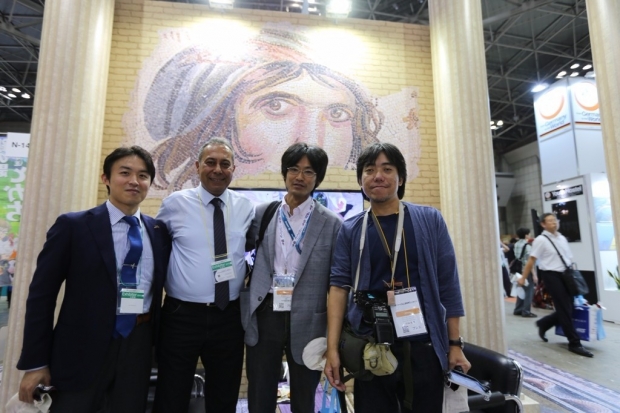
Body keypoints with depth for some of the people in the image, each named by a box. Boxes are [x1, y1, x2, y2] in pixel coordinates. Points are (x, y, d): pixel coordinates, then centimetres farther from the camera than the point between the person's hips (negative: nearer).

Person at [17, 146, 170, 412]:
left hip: (139, 345, 3)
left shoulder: (159, 231, 3)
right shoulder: (73, 225, -6)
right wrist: (35, 362, -4)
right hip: (84, 348, -3)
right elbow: (42, 294, -5)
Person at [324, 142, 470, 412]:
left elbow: (448, 284, 0)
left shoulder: (430, 220, -1)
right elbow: (339, 285, -6)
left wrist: (455, 344, 0)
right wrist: (332, 348, -12)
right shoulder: (350, 230, -1)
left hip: (424, 346, 1)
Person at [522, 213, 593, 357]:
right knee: (565, 310, -2)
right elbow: (531, 260, -10)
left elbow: (569, 258, 19)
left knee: (566, 309, 9)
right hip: (551, 276, -7)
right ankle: (575, 344, 9)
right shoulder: (541, 240, -9)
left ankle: (543, 324, 31)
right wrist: (523, 278, -9)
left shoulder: (562, 238, 13)